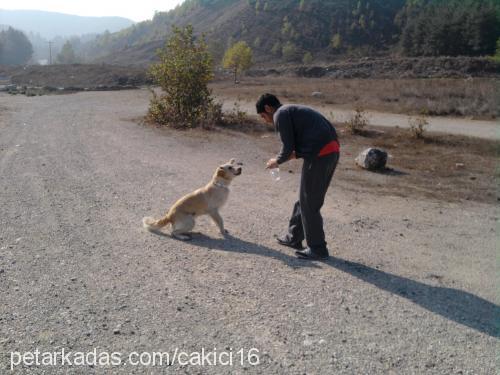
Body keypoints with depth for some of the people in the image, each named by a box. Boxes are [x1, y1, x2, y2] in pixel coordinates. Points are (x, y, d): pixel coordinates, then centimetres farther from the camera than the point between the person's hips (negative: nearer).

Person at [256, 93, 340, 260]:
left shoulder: (280, 115, -2)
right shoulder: (294, 110, 26)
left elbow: (288, 147, -7)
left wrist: (277, 161, 11)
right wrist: (293, 155, 22)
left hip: (319, 155, -9)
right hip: (332, 150, 9)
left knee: (309, 203, 3)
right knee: (305, 198, 19)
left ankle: (317, 249, 12)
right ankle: (294, 237, 32)